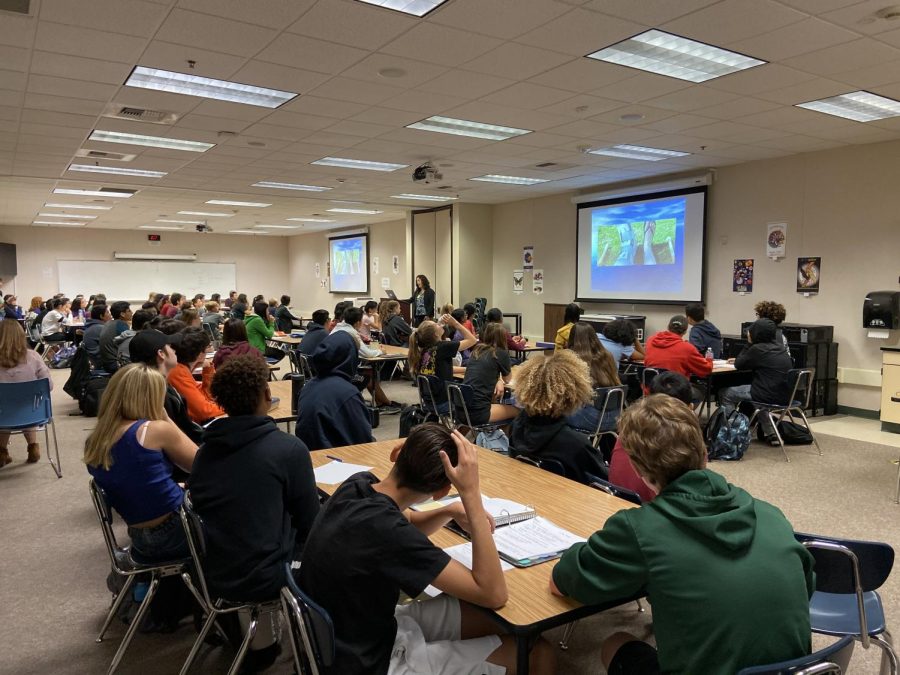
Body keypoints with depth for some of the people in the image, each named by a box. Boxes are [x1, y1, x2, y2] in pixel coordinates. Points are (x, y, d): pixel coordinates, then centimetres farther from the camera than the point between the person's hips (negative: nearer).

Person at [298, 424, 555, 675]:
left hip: (352, 635, 8)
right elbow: (494, 594, -29)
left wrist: (451, 511, -10)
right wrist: (471, 493, -31)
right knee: (538, 653, -3)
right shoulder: (382, 529, -35)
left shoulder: (357, 484, -11)